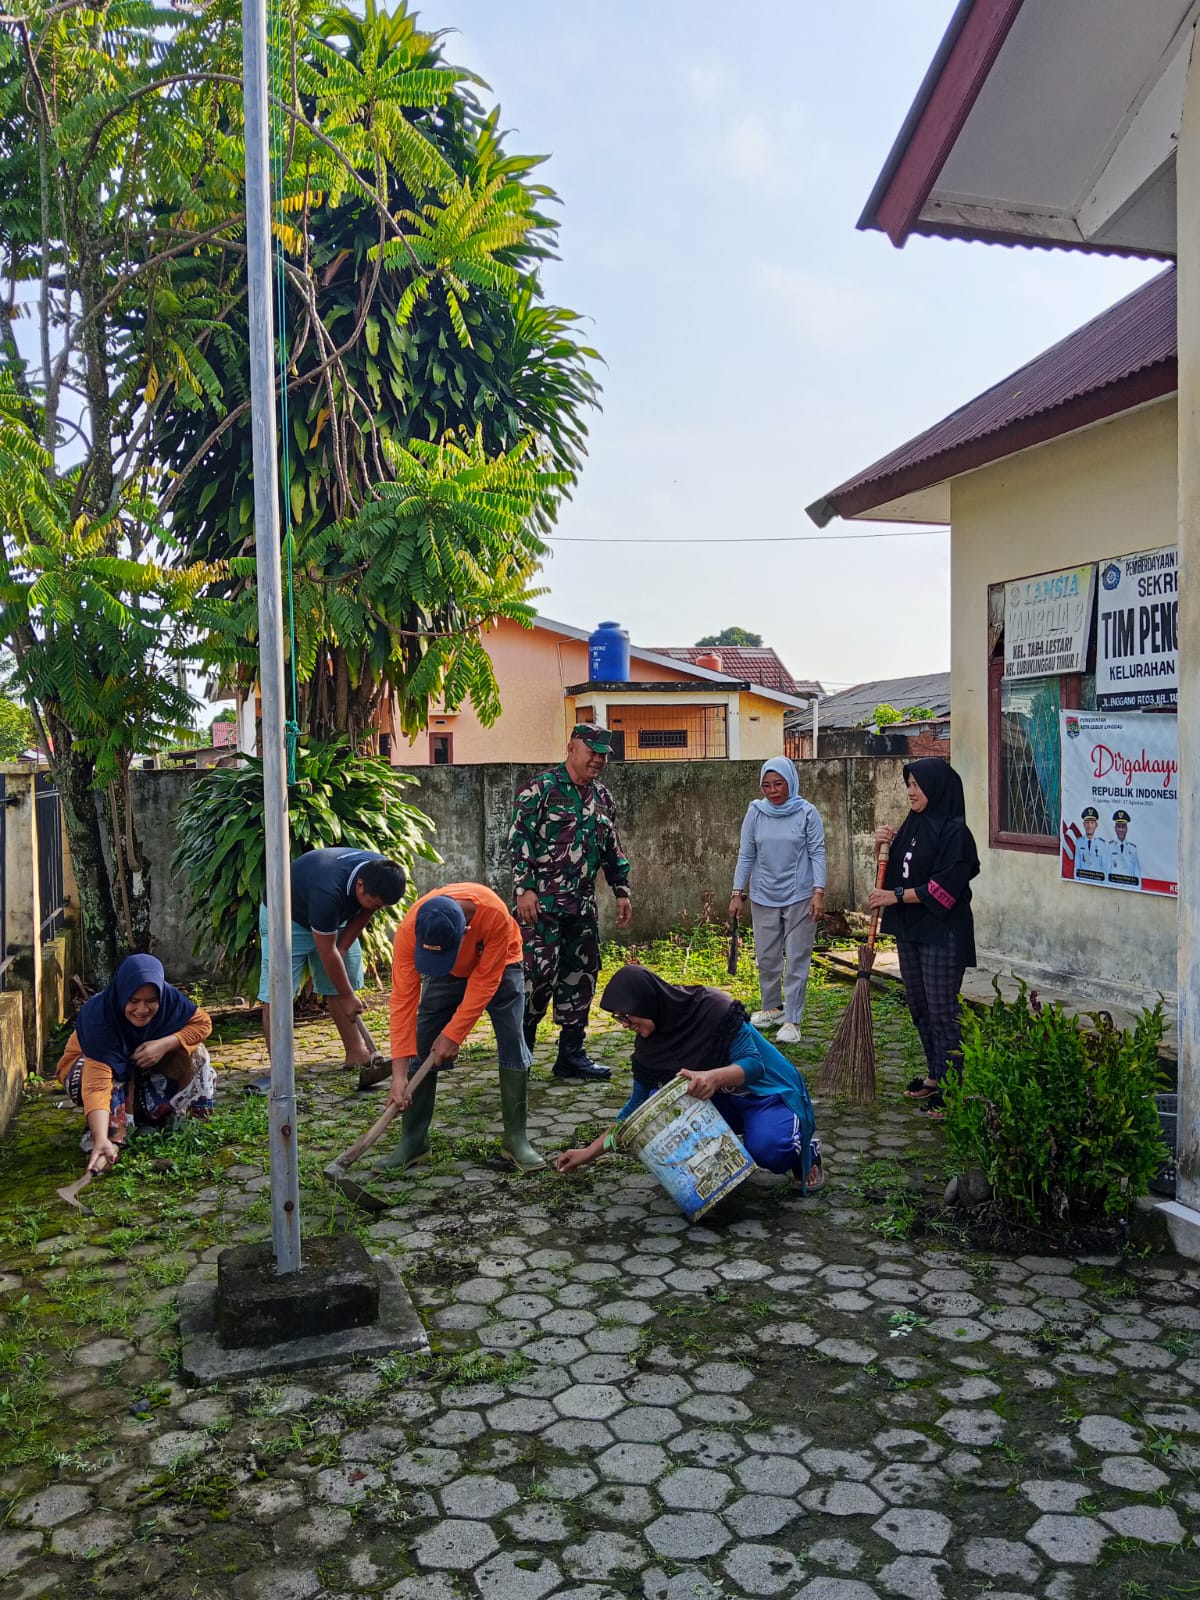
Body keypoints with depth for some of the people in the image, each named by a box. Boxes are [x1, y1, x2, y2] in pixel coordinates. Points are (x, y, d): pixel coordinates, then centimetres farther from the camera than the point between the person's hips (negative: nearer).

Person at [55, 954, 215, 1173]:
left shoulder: (169, 999, -27)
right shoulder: (99, 1016, -40)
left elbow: (203, 1022, -17)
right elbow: (97, 1084, -48)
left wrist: (164, 1044, -34)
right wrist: (101, 1140, -60)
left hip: (141, 1068, 4)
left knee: (192, 1051, -18)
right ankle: (111, 1137, -25)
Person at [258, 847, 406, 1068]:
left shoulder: (380, 874, -22)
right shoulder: (328, 892, -42)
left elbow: (365, 912, 0)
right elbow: (327, 952, -31)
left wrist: (343, 948, -9)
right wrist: (348, 998, -22)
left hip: (333, 918, 7)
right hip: (287, 917, -7)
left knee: (339, 988, 4)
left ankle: (356, 1053, 11)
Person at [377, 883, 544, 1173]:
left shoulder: (495, 915, -42)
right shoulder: (409, 930, -35)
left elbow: (485, 981, -29)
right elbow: (404, 999, -32)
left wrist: (453, 1034, -28)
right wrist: (399, 1074, -34)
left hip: (498, 967, -2)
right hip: (446, 975, 2)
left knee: (513, 1045, -13)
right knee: (421, 1048, -7)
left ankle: (516, 1138, -2)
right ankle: (413, 1141, 5)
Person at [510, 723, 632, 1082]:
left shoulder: (602, 797, 15)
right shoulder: (540, 789, -7)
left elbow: (613, 848, 22)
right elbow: (519, 839, -11)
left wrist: (622, 891, 16)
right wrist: (525, 889, -17)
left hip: (583, 905, 7)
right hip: (543, 903, -7)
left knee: (580, 976, 8)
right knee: (540, 974, -11)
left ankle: (571, 1054, 18)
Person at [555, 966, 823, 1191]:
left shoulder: (715, 1010, -25)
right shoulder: (649, 1042, -8)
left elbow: (754, 1063, -27)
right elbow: (638, 1105, -1)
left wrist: (714, 1076, -48)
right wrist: (590, 1152, -4)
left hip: (770, 1093, -5)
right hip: (723, 1102, 5)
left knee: (766, 1148, -35)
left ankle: (805, 1151, 2)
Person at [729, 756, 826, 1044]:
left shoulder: (807, 812, -7)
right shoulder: (755, 812, -1)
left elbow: (817, 853, -6)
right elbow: (746, 855, 3)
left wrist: (819, 892, -13)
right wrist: (738, 893, 2)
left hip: (799, 897, -3)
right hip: (764, 897, 3)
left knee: (797, 960, 1)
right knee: (766, 958, 13)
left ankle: (792, 1020, 7)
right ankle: (771, 1007, 33)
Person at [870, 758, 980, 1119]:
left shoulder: (954, 831, -15)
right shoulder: (912, 825, 10)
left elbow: (943, 889, -20)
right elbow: (898, 872, 18)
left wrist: (896, 896, -16)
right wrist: (887, 845, 1)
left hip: (941, 934, -9)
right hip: (910, 930, 9)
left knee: (942, 1012, -3)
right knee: (919, 1007, 16)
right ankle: (935, 1076, 29)